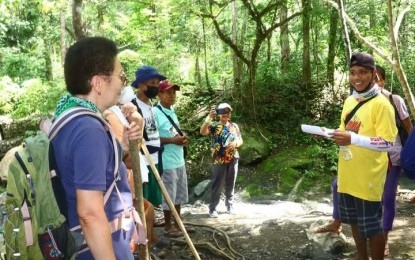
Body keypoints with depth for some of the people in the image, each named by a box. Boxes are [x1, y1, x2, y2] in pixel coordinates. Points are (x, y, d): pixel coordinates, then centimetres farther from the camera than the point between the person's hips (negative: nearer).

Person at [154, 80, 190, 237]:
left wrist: (183, 138, 2)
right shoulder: (155, 112, -14)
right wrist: (173, 140, -21)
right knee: (168, 195, 0)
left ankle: (177, 223, 28)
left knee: (179, 194, 16)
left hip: (179, 160, 9)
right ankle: (168, 226, 14)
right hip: (167, 162, -9)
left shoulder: (172, 112, 14)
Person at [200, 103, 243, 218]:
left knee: (230, 185, 14)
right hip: (219, 161, -4)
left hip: (233, 160, 4)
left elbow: (240, 140, 14)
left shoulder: (234, 126, 9)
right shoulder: (214, 125, -5)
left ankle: (230, 206, 27)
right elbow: (202, 132, -23)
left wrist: (235, 143, -9)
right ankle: (212, 208, 9)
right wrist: (209, 117, -28)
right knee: (217, 185, 0)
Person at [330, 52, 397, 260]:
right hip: (347, 174, 7)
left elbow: (387, 142, -19)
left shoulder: (381, 104, -14)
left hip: (368, 176, -7)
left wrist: (353, 139, -30)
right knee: (354, 220, 20)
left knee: (371, 226, 4)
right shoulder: (349, 101, 8)